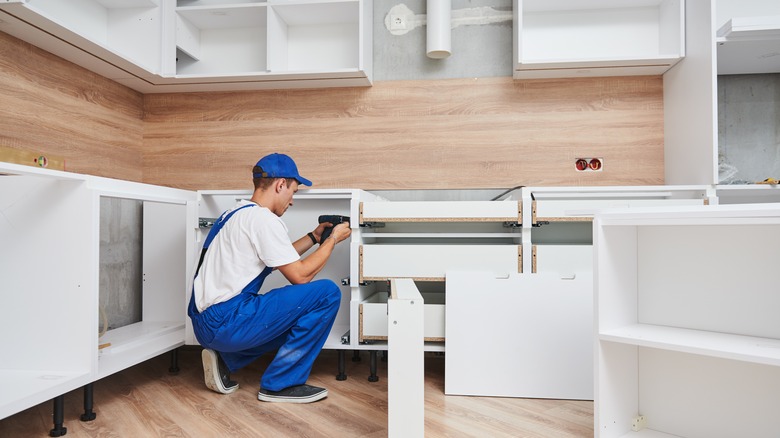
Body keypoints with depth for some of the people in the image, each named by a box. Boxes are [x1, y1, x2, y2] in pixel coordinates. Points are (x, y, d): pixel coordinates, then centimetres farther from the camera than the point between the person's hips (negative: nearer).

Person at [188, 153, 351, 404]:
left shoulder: (236, 213, 16)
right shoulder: (264, 219, -15)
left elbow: (280, 257, 25)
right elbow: (300, 275, -13)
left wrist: (314, 237, 24)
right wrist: (332, 239, -1)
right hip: (225, 322, -10)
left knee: (296, 317, 28)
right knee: (327, 293, -13)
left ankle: (224, 360, 15)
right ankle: (281, 384, -3)